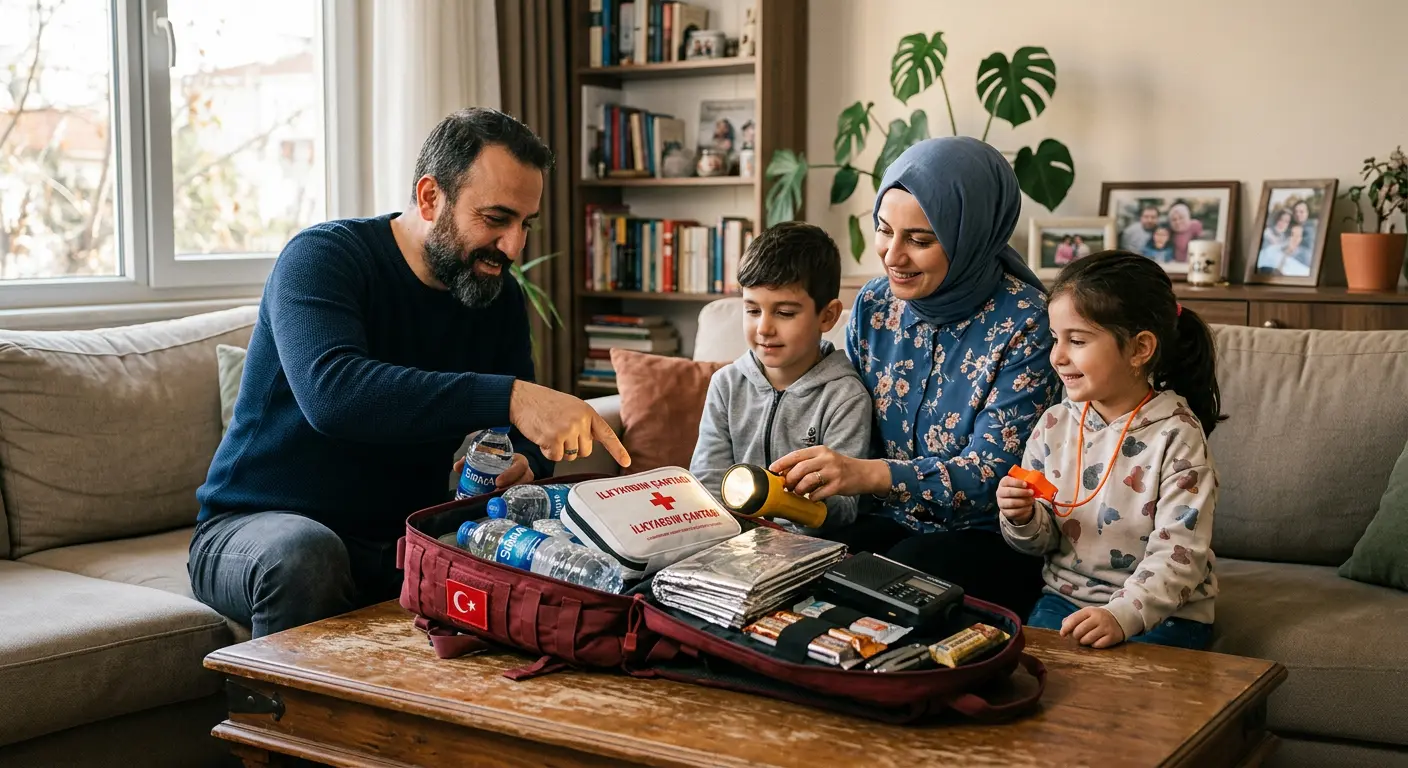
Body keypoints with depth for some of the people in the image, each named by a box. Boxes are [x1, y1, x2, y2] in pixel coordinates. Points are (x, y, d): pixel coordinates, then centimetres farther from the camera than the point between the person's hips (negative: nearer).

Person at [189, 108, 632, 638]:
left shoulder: (500, 297, 5)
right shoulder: (322, 257, -14)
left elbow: (524, 438, 7)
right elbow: (331, 392, -35)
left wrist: (522, 466, -19)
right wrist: (510, 396, -43)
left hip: (406, 539, 5)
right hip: (258, 527, -4)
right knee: (304, 553, -38)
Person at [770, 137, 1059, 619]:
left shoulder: (1021, 322, -14)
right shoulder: (873, 306, 2)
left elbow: (991, 472, -19)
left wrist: (869, 474, -34)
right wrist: (791, 483, -13)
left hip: (987, 533, -4)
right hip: (889, 522, 4)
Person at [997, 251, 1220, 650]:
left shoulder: (1176, 436, -13)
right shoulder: (1055, 426, 2)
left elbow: (1178, 554, -18)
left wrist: (1122, 616, -32)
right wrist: (1024, 519, -12)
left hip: (1162, 612, -4)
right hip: (1066, 597, 5)